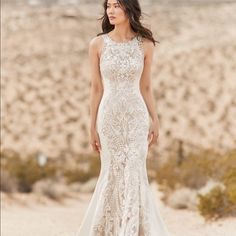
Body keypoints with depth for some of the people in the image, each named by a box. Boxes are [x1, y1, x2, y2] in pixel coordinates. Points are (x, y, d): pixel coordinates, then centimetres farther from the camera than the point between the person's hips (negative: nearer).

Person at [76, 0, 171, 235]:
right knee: (113, 173, 7)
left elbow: (145, 87, 6)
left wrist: (155, 120, 4)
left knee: (134, 173, -4)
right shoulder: (97, 44, -3)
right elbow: (96, 88, 1)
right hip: (109, 116, 0)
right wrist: (92, 126, 1)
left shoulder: (145, 44, -1)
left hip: (136, 116, 0)